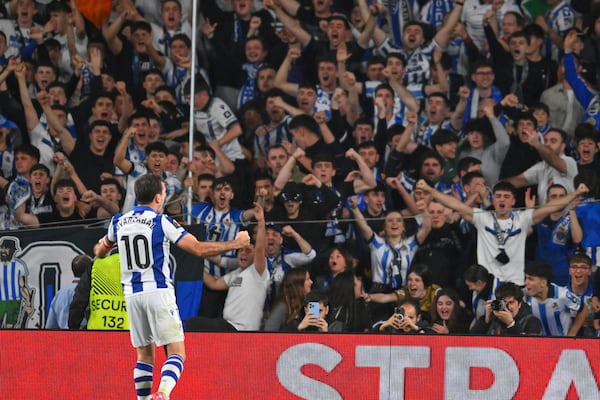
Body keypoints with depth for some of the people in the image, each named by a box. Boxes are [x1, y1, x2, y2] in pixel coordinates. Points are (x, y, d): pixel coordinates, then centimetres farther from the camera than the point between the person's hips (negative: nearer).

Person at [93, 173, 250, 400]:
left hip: (132, 294, 5)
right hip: (159, 292, -5)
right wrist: (235, 244, -2)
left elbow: (100, 253, 24)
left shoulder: (118, 222, 7)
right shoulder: (161, 222, -8)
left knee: (144, 355, 15)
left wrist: (101, 245, 48)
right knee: (177, 352, -4)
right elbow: (199, 249, -13)